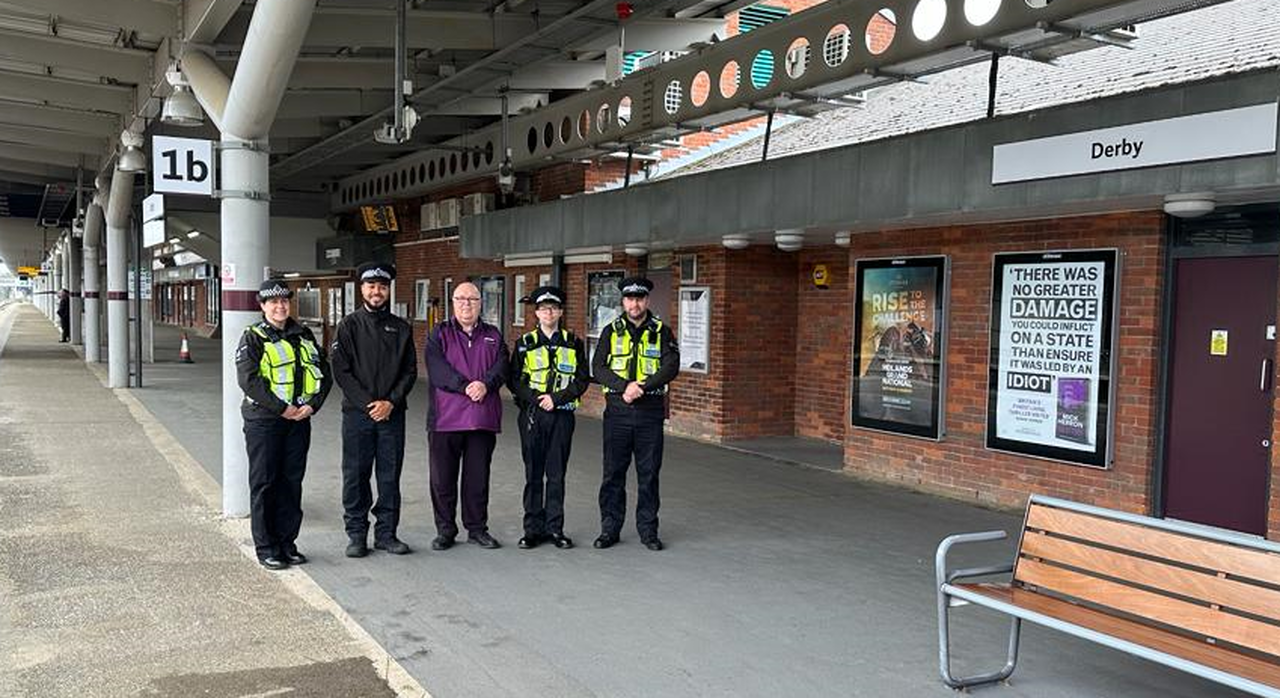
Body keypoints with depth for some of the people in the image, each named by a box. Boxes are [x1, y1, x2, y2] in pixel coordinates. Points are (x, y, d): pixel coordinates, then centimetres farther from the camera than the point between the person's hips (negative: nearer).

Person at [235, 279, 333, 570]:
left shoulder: (304, 336, 12)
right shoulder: (253, 338, -3)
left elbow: (324, 373, 12)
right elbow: (248, 379, -14)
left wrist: (313, 404, -5)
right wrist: (282, 408, -17)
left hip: (299, 419, 5)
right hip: (263, 421, -5)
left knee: (292, 482, 9)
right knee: (264, 483, 1)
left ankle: (287, 543, 19)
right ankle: (266, 548, 9)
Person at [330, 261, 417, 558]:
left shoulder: (401, 328, 9)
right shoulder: (349, 325, 2)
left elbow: (410, 370, 5)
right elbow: (341, 370, -4)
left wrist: (390, 402, -9)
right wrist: (367, 403, -13)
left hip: (392, 413, 2)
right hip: (357, 412, -2)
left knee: (390, 477, 6)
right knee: (356, 476, 3)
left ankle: (386, 533, 16)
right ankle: (357, 535, 13)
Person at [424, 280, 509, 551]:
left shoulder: (493, 336, 14)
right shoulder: (439, 334, 6)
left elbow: (501, 367, -1)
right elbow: (437, 370, -9)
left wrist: (485, 385, -20)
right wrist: (466, 386, -20)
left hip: (483, 419, 2)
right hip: (445, 417, -2)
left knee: (478, 477, 8)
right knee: (443, 478, 3)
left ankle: (477, 528, 19)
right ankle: (445, 530, 16)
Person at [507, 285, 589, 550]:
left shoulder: (574, 344, 7)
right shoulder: (525, 344, 6)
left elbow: (582, 380, 2)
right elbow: (513, 380, 2)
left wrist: (557, 398, -11)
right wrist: (537, 398, -12)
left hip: (562, 415, 0)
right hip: (532, 415, 0)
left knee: (557, 475, 4)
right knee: (533, 474, 4)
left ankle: (555, 528, 13)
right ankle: (533, 529, 12)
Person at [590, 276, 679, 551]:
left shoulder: (661, 332, 5)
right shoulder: (611, 331, 7)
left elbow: (671, 367, -8)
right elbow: (598, 368, -3)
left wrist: (641, 386, -20)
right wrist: (625, 386, -18)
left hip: (650, 413, 0)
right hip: (617, 412, 1)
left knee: (649, 474, 5)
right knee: (613, 473, 5)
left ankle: (648, 530, 15)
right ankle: (610, 528, 15)